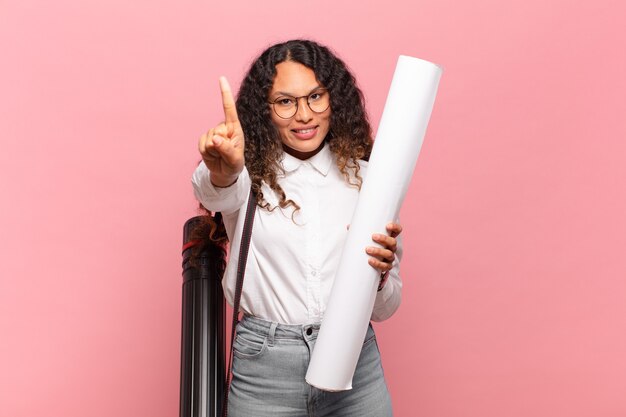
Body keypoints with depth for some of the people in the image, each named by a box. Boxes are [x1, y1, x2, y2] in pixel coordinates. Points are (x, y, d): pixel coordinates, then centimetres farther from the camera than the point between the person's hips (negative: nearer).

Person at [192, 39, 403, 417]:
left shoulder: (365, 176, 1)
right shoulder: (249, 174, -3)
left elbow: (385, 308, 4)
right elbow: (217, 192, -29)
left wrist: (378, 275, -17)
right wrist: (222, 171, -50)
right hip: (264, 372, -1)